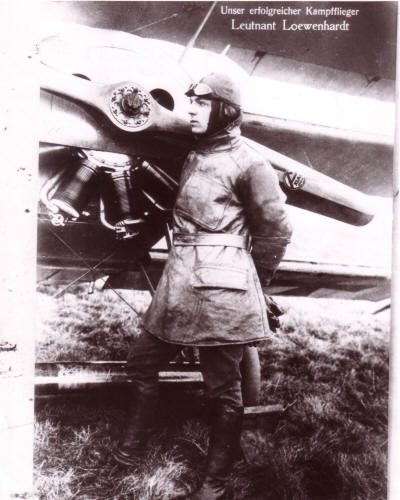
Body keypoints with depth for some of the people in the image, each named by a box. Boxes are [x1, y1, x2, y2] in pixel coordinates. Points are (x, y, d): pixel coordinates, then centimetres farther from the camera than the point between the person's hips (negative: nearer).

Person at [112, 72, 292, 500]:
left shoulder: (248, 163, -7)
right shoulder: (194, 157, 17)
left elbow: (276, 231, -3)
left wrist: (248, 282, 5)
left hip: (219, 287, -8)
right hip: (179, 280, 8)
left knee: (222, 387, 3)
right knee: (143, 359, 13)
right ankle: (133, 444, 33)